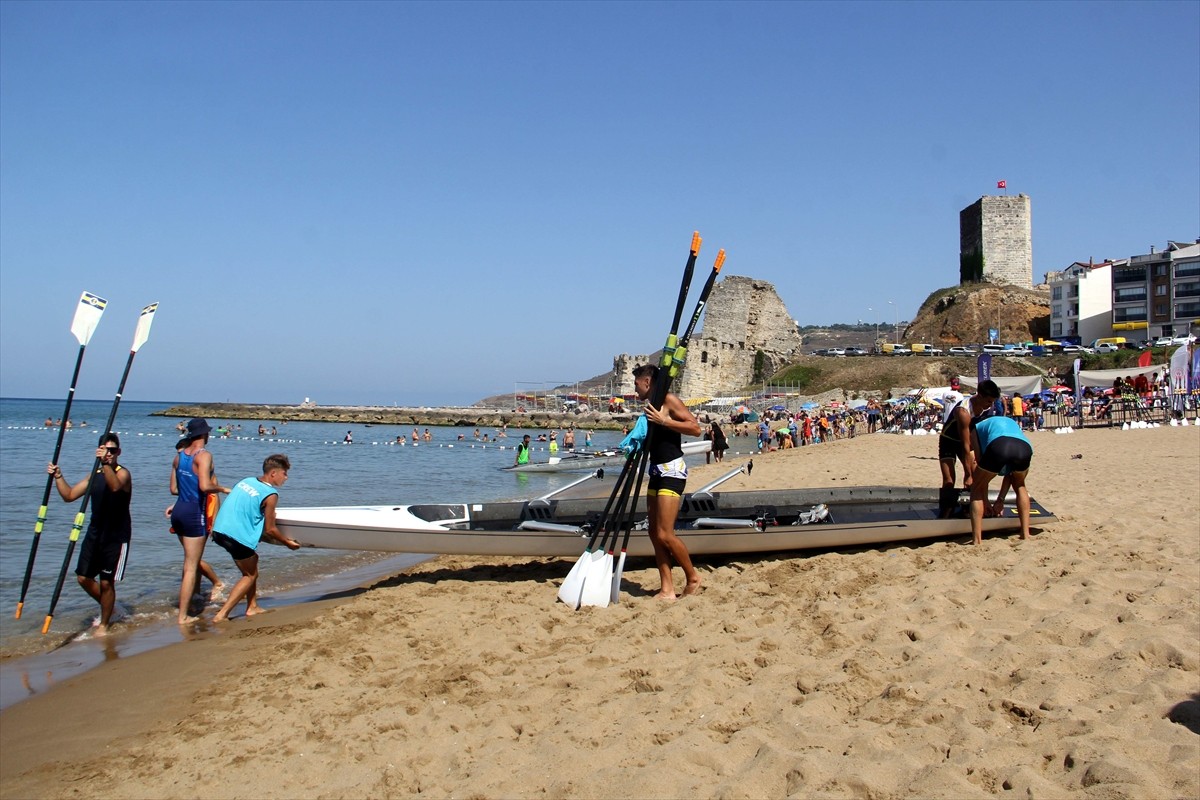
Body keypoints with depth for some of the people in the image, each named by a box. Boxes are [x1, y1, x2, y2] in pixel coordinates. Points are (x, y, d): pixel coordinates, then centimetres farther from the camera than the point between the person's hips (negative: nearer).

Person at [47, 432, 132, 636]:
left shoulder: (123, 474, -12)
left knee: (106, 582, -2)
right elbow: (69, 495, 11)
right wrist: (58, 476, -3)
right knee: (83, 577, 8)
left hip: (116, 537, -7)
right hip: (94, 534, 7)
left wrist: (106, 464, -51)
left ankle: (104, 624, 15)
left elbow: (115, 486, -37)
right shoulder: (95, 475, 9)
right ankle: (108, 607, 32)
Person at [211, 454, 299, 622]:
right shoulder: (270, 494, -7)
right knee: (250, 576, 10)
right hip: (238, 537, -8)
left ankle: (252, 607, 24)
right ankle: (222, 614, 3)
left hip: (220, 530, 8)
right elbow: (270, 530, -3)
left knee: (252, 560, 23)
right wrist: (287, 542, 12)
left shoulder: (247, 481, 14)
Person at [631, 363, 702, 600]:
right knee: (654, 533, 6)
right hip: (656, 471, 9)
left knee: (665, 534, -12)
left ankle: (693, 577, 8)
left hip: (672, 469, -9)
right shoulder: (650, 407, 16)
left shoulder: (669, 400, -9)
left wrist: (663, 421, -21)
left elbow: (695, 428, -19)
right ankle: (667, 590, 10)